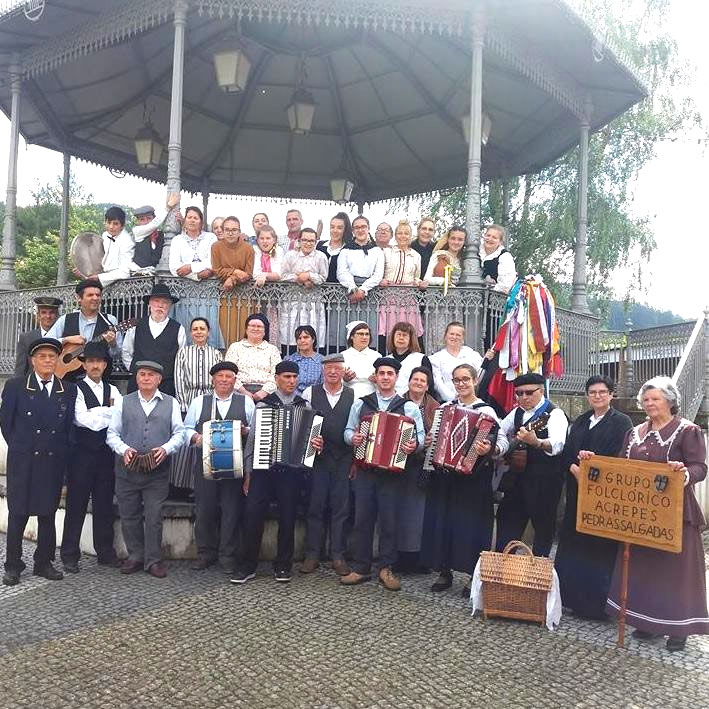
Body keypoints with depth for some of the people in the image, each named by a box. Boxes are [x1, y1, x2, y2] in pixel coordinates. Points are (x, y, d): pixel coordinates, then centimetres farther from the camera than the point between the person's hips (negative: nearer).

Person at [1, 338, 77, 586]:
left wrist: (62, 452, 2)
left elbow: (71, 426, 8)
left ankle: (43, 562, 20)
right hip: (22, 462, -2)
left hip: (54, 462, 2)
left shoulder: (68, 390, 5)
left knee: (48, 514, 8)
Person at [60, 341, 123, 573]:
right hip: (82, 454, -4)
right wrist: (109, 411, -4)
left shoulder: (112, 390, 13)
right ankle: (70, 555, 12)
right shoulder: (76, 389, -1)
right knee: (76, 504, 2)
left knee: (105, 504, 9)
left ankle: (105, 552, 19)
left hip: (106, 455, 4)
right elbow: (83, 419, -14)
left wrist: (96, 416, -9)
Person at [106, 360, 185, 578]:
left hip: (157, 470, -1)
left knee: (154, 517, 0)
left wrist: (166, 449, -13)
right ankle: (135, 556, 24)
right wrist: (124, 449, -12)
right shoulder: (123, 402, 9)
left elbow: (179, 433, 5)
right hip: (127, 469, 2)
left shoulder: (171, 403, 7)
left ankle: (154, 560, 12)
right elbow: (112, 433, 7)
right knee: (129, 516, 9)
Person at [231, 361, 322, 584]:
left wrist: (316, 445, -15)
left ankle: (283, 565, 19)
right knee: (253, 515, -5)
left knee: (287, 518, 5)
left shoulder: (305, 406, 8)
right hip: (262, 468, 0)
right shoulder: (263, 404, 7)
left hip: (291, 470, 0)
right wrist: (248, 473, 5)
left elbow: (310, 437, 9)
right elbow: (252, 439, 8)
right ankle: (249, 565, 9)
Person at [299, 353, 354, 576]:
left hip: (343, 459, 1)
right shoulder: (310, 393, 5)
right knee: (315, 505, 3)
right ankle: (312, 555, 13)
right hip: (317, 456, 0)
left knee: (340, 507, 4)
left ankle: (338, 556, 14)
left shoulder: (353, 396, 6)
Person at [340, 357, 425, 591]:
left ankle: (386, 569, 15)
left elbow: (420, 434, 2)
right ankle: (360, 568, 15)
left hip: (392, 470, -1)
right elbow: (348, 430, 12)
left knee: (389, 520, 2)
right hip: (365, 469, 2)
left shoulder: (408, 407, 6)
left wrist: (415, 444, -19)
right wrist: (353, 438, -9)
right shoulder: (361, 404, 11)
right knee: (362, 519, 5)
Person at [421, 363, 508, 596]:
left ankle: (473, 576, 16)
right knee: (441, 522, 7)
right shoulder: (445, 408, 11)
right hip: (443, 477, 5)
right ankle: (444, 572, 23)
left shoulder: (485, 411, -3)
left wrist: (491, 449, -32)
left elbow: (503, 441, -13)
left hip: (473, 478, -4)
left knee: (470, 524, 0)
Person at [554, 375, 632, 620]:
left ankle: (597, 604, 8)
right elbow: (566, 454, 9)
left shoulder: (622, 423, -3)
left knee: (599, 549, -2)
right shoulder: (580, 422, 15)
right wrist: (574, 467, -11)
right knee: (573, 544, 8)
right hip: (577, 493, 6)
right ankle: (573, 597, 20)